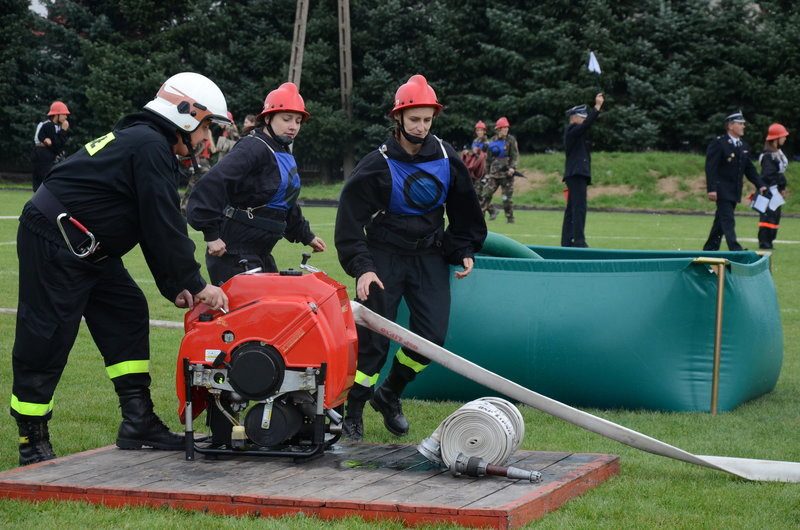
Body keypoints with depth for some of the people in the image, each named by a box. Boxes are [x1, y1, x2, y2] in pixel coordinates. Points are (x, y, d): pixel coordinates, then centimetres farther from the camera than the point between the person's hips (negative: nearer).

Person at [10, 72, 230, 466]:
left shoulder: (142, 142, 17)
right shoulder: (151, 148, -16)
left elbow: (154, 228, 17)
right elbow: (164, 227, -19)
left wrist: (175, 288, 12)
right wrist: (196, 285, -11)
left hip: (86, 251, 11)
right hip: (54, 245, -11)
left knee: (127, 318, 9)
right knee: (46, 339, -5)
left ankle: (138, 423, 11)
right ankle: (32, 444, 2)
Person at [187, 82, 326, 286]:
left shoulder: (284, 154, 17)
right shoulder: (253, 149, -15)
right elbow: (212, 184, -26)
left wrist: (306, 236, 33)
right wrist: (211, 235, -27)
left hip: (261, 254, 10)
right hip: (233, 254, -10)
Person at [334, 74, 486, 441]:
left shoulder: (447, 159, 1)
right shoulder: (378, 164, -11)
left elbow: (465, 210, 16)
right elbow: (350, 219, -11)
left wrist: (465, 251, 10)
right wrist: (361, 267, -20)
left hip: (429, 256, 4)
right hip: (384, 257, -4)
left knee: (431, 337, -5)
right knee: (373, 339, -9)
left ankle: (389, 396, 18)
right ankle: (352, 415, 3)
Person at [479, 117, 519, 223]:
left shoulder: (511, 140, 1)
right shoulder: (492, 141, 10)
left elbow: (515, 155, -4)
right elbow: (488, 158, 17)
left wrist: (512, 167, -18)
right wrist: (487, 172, 15)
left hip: (506, 174, -3)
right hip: (494, 173, 3)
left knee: (507, 197, -3)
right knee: (486, 193, -5)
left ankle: (510, 218, 7)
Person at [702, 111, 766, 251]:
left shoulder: (744, 146, 13)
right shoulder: (718, 143, -10)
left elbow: (749, 168, 18)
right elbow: (710, 167, -15)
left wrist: (760, 185, 6)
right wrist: (711, 189, -22)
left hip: (735, 192, 8)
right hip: (722, 191, -8)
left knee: (721, 221, 12)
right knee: (727, 220, -12)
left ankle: (710, 249, 20)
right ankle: (735, 250, -18)